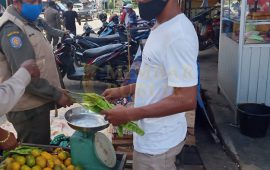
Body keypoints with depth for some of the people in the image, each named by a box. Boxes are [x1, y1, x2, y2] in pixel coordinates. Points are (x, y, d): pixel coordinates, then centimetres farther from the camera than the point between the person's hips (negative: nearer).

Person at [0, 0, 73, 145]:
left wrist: (56, 89, 12)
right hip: (29, 108, -10)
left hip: (37, 104, 10)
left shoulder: (29, 23, 13)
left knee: (42, 148, 24)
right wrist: (56, 95, -20)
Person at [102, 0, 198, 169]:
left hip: (157, 141, -9)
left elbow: (186, 100, -28)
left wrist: (129, 114, -25)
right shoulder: (162, 27, 5)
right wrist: (124, 90, 7)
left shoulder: (178, 34, -26)